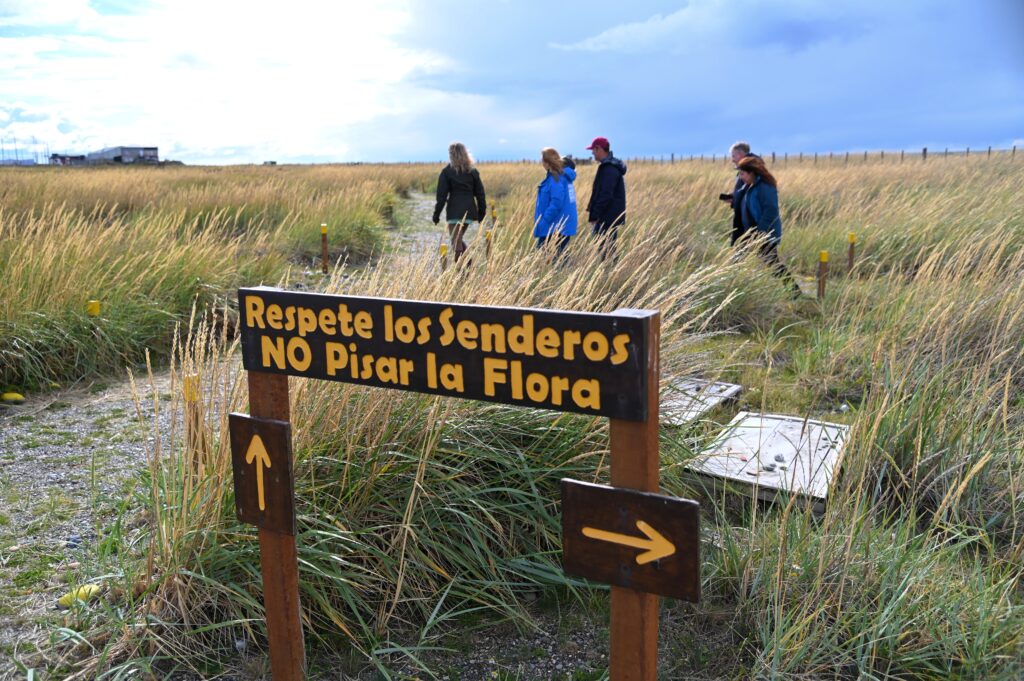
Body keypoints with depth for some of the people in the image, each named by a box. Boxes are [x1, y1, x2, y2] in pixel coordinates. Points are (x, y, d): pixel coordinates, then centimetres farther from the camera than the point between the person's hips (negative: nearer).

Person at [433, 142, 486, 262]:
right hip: (469, 210, 5)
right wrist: (482, 212, 16)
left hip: (454, 211, -5)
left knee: (456, 243, -3)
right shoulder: (473, 171, 8)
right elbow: (480, 194, 9)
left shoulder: (447, 172, -4)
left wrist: (436, 213, 0)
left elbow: (442, 195, -6)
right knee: (459, 239, 23)